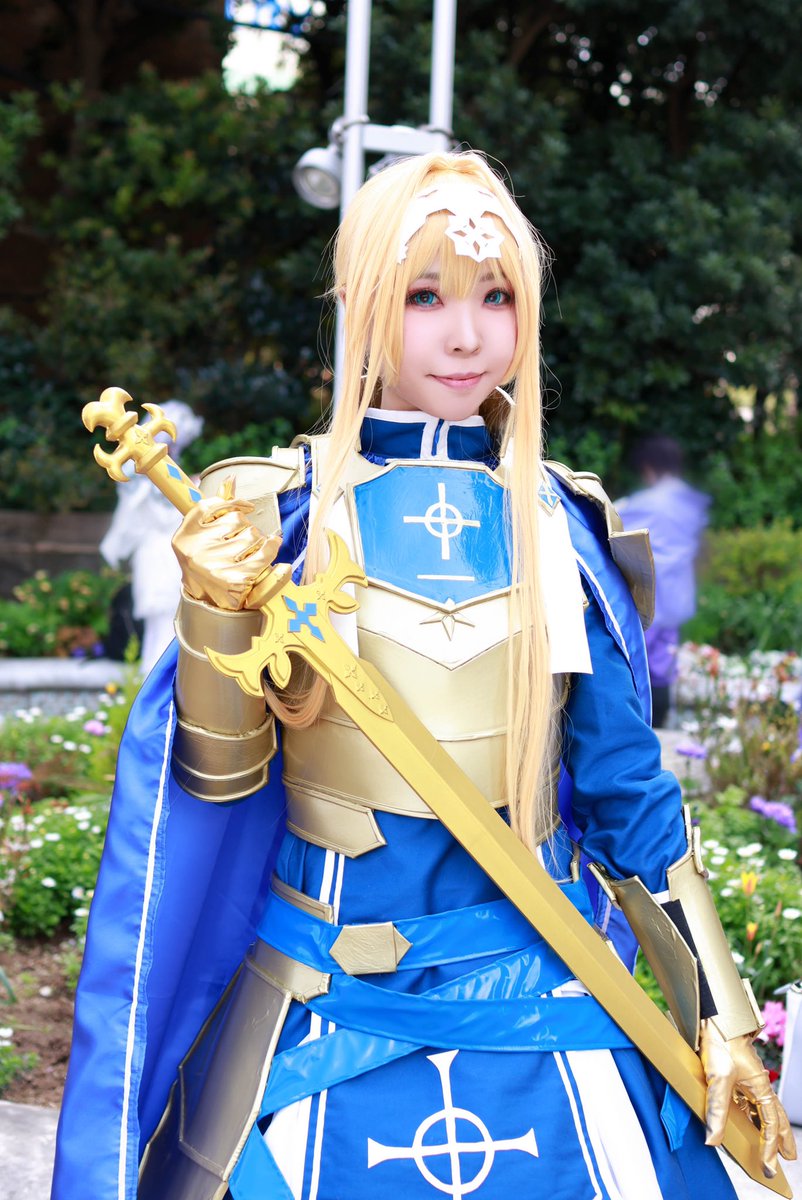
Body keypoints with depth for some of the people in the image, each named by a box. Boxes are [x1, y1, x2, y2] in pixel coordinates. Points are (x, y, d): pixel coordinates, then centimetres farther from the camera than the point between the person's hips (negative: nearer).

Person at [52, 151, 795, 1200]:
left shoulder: (562, 524, 0)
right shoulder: (277, 512, -6)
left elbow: (624, 780, 5)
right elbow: (215, 778, -6)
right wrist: (217, 609, -24)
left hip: (539, 995, 2)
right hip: (326, 1016, -2)